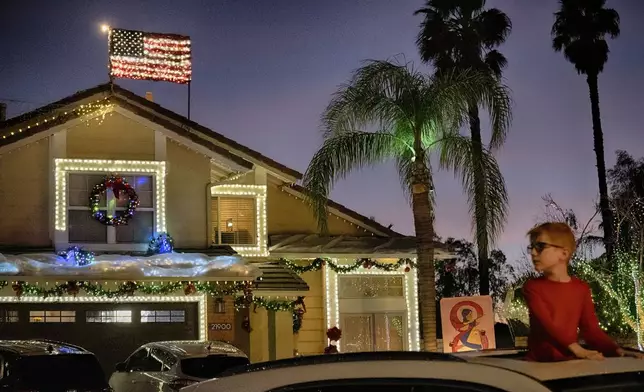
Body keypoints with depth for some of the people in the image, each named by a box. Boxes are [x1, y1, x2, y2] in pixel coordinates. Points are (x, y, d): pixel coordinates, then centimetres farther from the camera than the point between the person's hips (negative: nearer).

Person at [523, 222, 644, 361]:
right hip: (539, 364, -3)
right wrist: (578, 350, -30)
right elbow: (547, 324, -17)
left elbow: (591, 328, 6)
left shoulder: (581, 288, 7)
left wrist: (617, 350, -11)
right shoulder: (532, 287, -3)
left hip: (569, 363, 3)